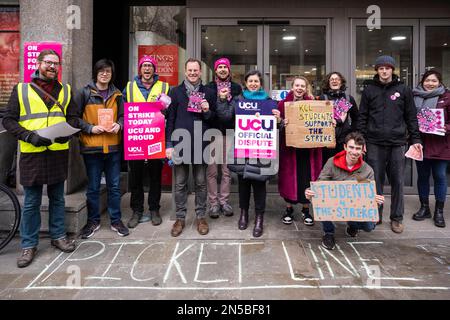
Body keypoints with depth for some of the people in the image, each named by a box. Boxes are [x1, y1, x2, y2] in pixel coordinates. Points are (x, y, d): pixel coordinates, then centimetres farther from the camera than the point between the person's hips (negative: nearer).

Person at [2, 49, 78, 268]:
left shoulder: (65, 90, 10)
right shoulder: (21, 89, 2)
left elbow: (73, 117, 10)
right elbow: (8, 120, 0)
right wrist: (29, 136, -16)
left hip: (58, 152, 2)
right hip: (32, 154, -2)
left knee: (57, 198, 13)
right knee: (31, 202, 6)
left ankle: (58, 236, 28)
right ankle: (29, 245, 19)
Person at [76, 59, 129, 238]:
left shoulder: (117, 95, 10)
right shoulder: (85, 93, 0)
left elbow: (122, 116, 15)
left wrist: (119, 125, -7)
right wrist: (91, 128, -14)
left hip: (113, 147, 3)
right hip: (91, 148, -2)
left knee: (114, 186, 9)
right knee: (93, 188, 8)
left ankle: (116, 221, 22)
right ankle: (93, 221, 24)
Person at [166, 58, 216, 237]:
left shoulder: (208, 93, 8)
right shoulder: (176, 92, 7)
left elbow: (215, 119, 12)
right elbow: (170, 119, 3)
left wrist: (207, 112, -10)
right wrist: (169, 144, -3)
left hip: (200, 144, 0)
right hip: (180, 144, 0)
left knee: (201, 182, 8)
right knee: (180, 183, 7)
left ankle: (201, 216, 22)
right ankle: (180, 217, 20)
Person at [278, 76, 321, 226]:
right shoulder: (283, 103, 2)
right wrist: (282, 122, -24)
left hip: (308, 147, 1)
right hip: (289, 147, -1)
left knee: (307, 178, 4)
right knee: (289, 177, 4)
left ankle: (306, 210, 20)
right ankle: (289, 209, 21)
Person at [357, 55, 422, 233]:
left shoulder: (403, 90, 7)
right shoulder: (369, 90, 6)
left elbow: (411, 117, 8)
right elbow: (362, 117, 5)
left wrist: (415, 139, 2)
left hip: (397, 143, 0)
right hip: (374, 144, 0)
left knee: (397, 181, 5)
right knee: (376, 181, 5)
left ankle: (397, 218, 18)